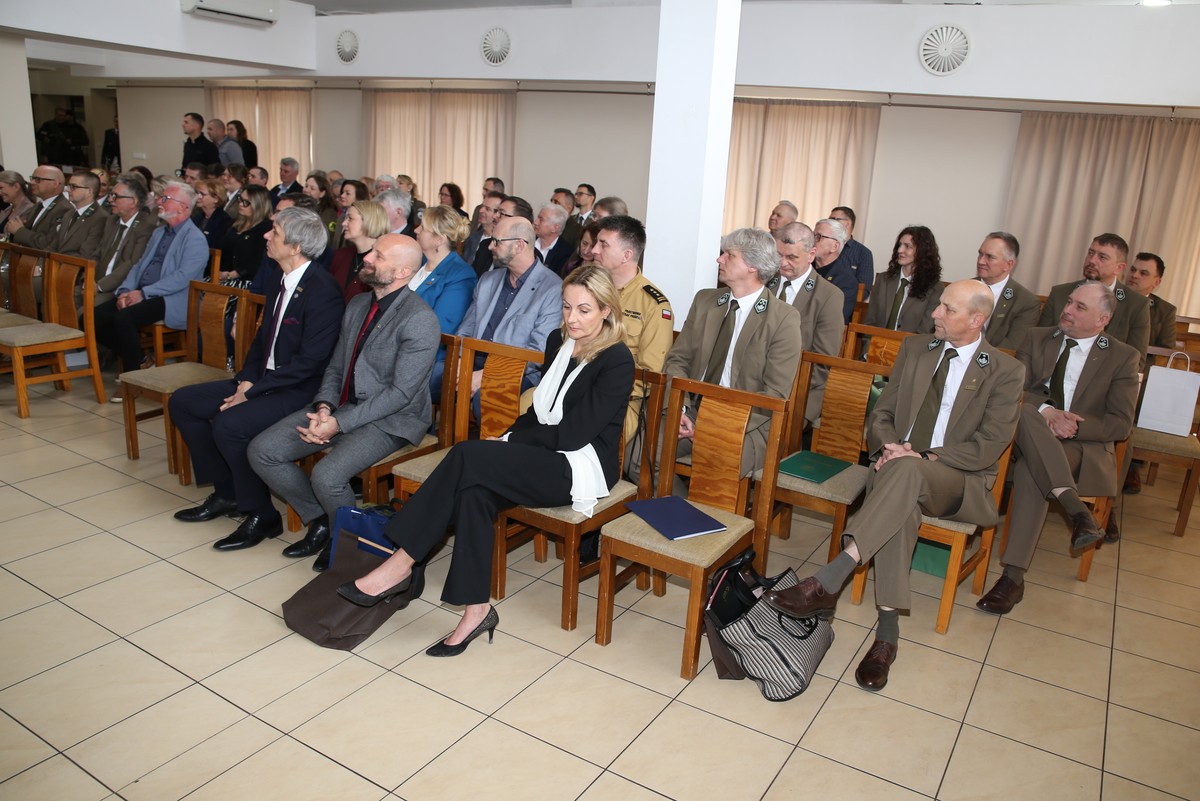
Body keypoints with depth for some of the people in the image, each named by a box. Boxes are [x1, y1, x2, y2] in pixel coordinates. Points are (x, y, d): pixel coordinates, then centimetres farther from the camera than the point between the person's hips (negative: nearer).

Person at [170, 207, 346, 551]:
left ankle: (261, 516, -7)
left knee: (229, 424, -29)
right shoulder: (279, 287, 10)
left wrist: (253, 391, -18)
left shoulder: (322, 291, -19)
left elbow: (310, 361, -22)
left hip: (300, 390, -10)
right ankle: (226, 493, 16)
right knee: (182, 401, 7)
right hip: (263, 380, 10)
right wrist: (246, 380, 0)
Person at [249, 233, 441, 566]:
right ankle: (319, 520, 15)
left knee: (327, 475, -29)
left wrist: (340, 423, -20)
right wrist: (324, 407, -6)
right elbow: (336, 367, 15)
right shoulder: (357, 305, 11)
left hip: (391, 418, -8)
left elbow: (400, 393, -19)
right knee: (262, 451, -3)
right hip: (342, 405, 8)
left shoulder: (419, 320, -16)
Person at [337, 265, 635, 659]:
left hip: (583, 466, -7)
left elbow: (573, 434, -16)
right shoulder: (558, 340, 11)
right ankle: (477, 609, -22)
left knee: (469, 455, -26)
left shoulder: (617, 361, -12)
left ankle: (401, 566, -18)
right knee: (475, 490, -26)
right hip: (543, 458, 7)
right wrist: (509, 440, -2)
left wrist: (509, 440, -11)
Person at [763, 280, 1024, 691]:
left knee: (907, 472, -38)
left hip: (960, 483, -3)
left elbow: (988, 446, -7)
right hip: (898, 469, 3)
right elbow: (881, 414, 12)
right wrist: (886, 447, -11)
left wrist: (923, 457, -19)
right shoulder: (915, 349, 13)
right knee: (901, 504, -36)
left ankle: (825, 583, -46)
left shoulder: (1006, 371, 1)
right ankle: (887, 632, -36)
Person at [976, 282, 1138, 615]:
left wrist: (1074, 426, -19)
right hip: (1032, 440, 2)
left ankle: (1014, 576, -37)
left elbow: (1121, 424, -3)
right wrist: (1046, 412, -21)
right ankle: (1077, 511, -42)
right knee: (1026, 412, -36)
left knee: (1030, 468, -37)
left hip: (1085, 447, -2)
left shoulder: (1123, 357, 5)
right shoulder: (1037, 339, 12)